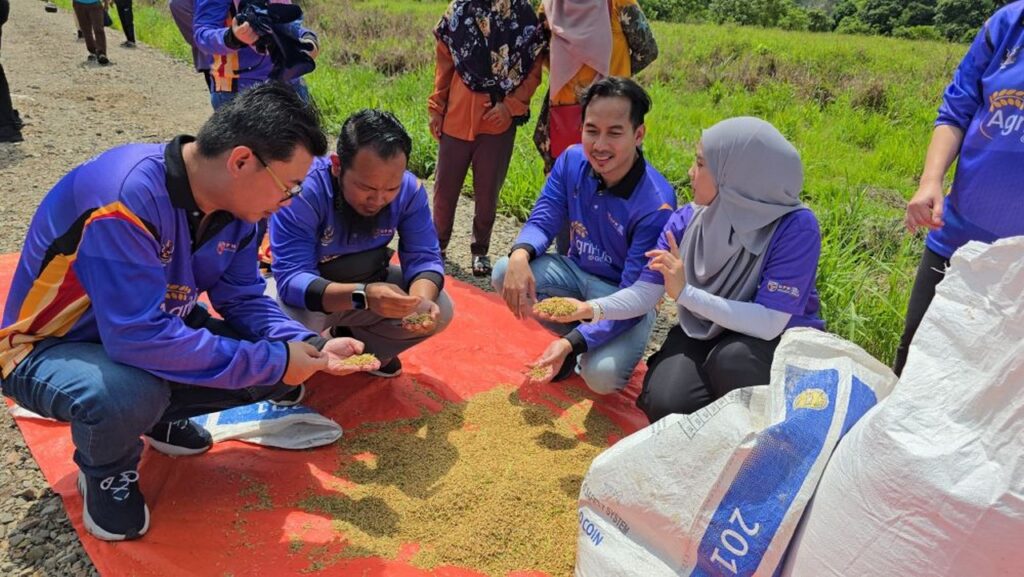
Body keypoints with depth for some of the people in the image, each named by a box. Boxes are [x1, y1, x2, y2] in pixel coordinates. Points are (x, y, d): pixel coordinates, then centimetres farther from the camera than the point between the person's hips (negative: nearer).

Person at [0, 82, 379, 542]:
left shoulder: (233, 202, -11)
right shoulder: (126, 197, -35)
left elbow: (245, 300, -2)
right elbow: (139, 338, -39)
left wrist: (311, 347, -18)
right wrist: (271, 361, -33)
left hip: (153, 326, 7)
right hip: (49, 349, -6)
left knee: (282, 362, -7)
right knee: (127, 396, -39)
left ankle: (162, 414, 16)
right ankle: (105, 469, -2)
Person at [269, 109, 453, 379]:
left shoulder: (410, 189, -20)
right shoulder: (303, 190, -34)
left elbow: (424, 257, -17)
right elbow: (292, 278, -37)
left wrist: (421, 299, -41)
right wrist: (362, 296, -54)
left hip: (369, 284, 4)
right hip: (307, 293, -4)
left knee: (440, 309, -13)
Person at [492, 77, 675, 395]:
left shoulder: (656, 205, -29)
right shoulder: (572, 161, -12)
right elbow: (542, 221, -7)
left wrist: (572, 344, -38)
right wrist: (520, 255, -33)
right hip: (576, 272, 5)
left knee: (602, 375, -31)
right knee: (504, 272, -19)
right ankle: (575, 336, 3)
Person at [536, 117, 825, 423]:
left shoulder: (795, 227, -25)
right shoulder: (687, 219, -11)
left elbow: (770, 323, -30)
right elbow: (645, 292, -11)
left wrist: (685, 292, -34)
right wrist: (592, 309, -29)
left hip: (779, 340, -3)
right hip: (704, 333, 3)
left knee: (732, 357, -35)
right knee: (666, 404, -22)